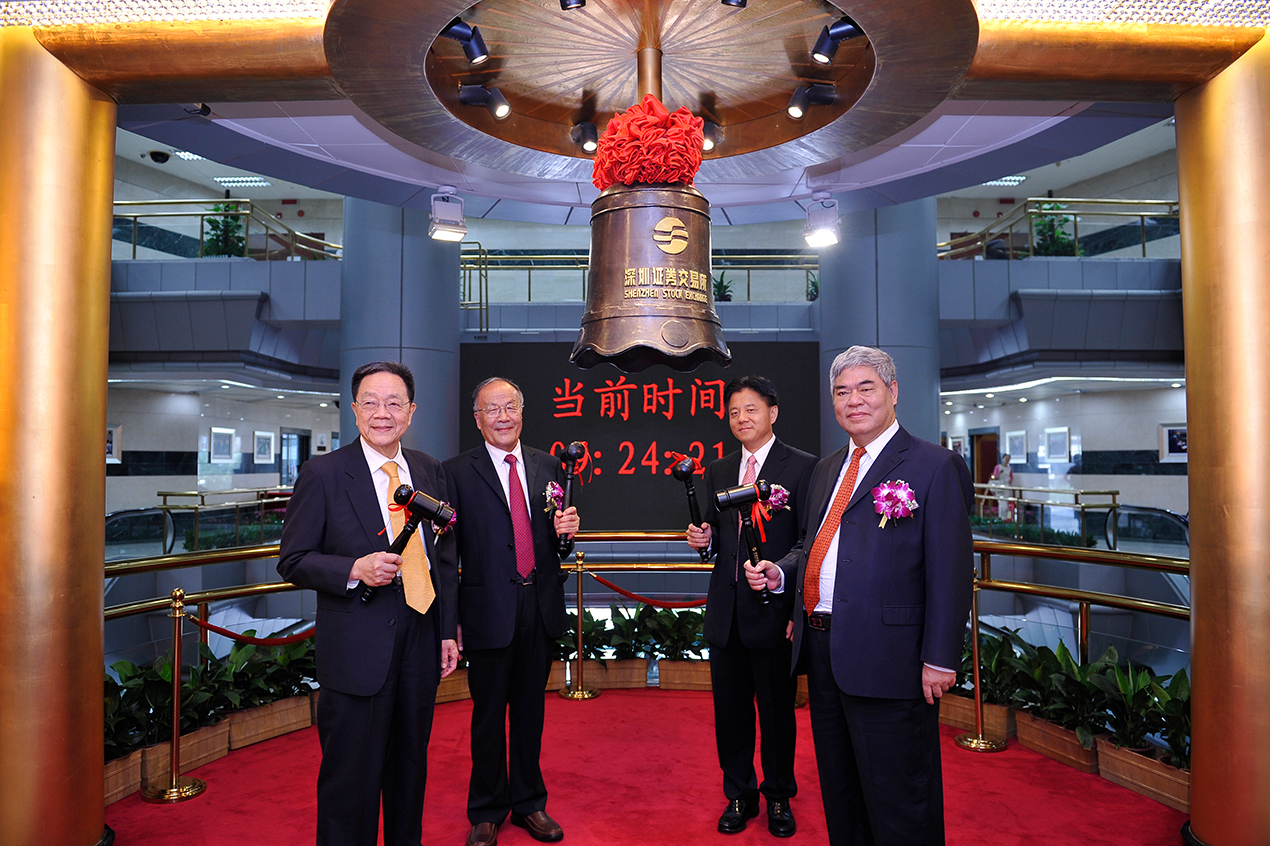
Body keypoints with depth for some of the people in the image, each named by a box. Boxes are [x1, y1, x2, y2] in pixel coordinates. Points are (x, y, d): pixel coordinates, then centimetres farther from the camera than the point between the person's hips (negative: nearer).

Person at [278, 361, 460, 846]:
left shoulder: (430, 471, 7)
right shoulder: (322, 474, -6)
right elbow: (293, 561, -5)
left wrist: (449, 630, 8)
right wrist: (355, 570, -22)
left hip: (421, 635, 5)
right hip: (357, 646, -4)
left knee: (411, 765, 19)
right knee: (351, 774, 6)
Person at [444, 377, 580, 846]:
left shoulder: (548, 465, 7)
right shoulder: (457, 472, -5)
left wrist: (567, 530, -11)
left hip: (540, 608, 3)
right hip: (489, 609, -3)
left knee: (531, 710, 17)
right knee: (488, 715, 12)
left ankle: (529, 803, 36)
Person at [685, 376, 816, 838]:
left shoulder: (803, 467, -5)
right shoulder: (717, 471, 11)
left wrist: (791, 591, -17)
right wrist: (703, 538, -5)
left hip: (774, 609, -4)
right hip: (726, 612, 5)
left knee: (777, 709, 11)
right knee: (730, 709, 14)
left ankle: (779, 798, 32)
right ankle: (739, 795, 34)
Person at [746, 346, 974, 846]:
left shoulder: (934, 466, -8)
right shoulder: (827, 469, 14)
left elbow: (950, 572, -12)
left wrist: (940, 658, -15)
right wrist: (779, 573, 3)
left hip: (887, 658, -7)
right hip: (822, 651, 7)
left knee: (897, 800, 8)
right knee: (838, 788, 21)